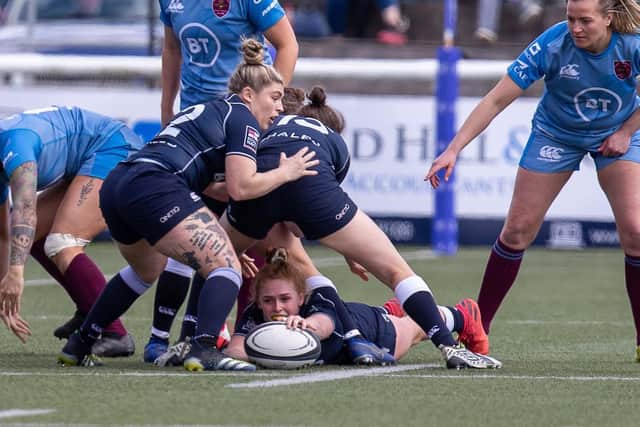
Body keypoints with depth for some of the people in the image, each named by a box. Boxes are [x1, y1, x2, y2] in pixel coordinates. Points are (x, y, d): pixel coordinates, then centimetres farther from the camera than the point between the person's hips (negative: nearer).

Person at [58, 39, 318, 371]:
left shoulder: (206, 111, 31)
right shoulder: (242, 118, 4)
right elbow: (240, 187, -6)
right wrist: (285, 173, 8)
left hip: (115, 186, 10)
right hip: (155, 189, -10)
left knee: (146, 271, 35)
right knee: (227, 269, -10)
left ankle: (78, 346, 39)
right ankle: (204, 351, -31)